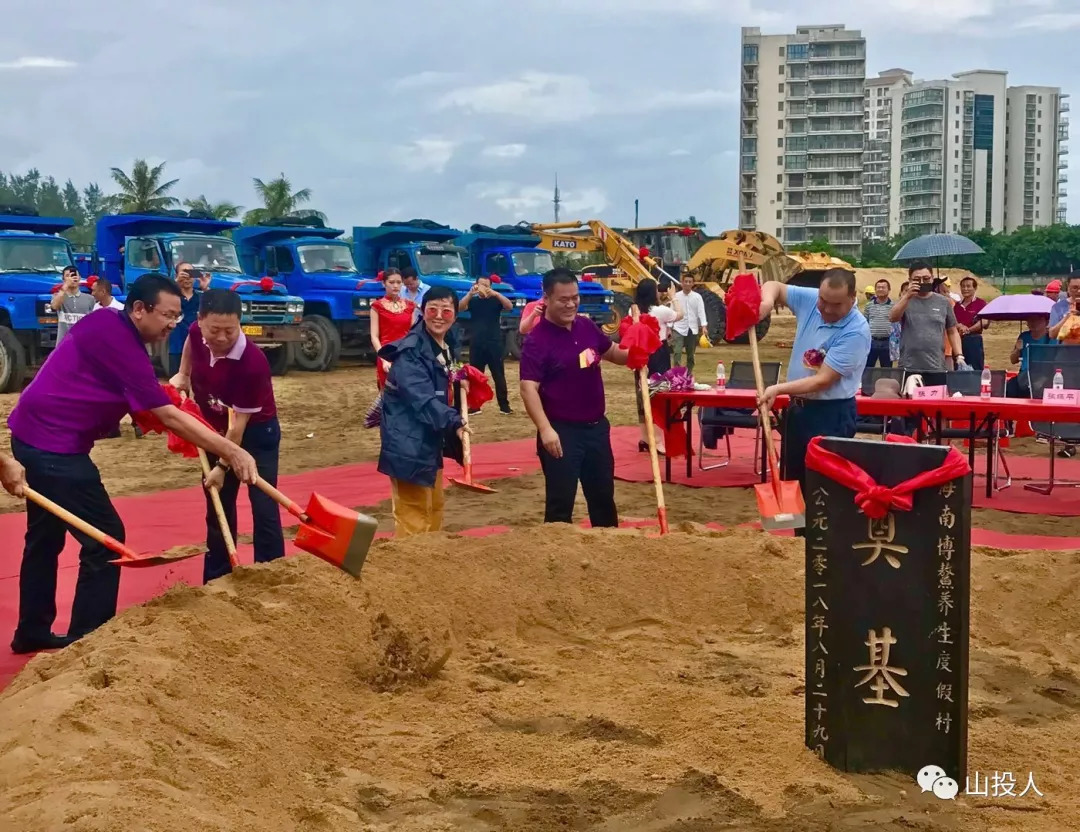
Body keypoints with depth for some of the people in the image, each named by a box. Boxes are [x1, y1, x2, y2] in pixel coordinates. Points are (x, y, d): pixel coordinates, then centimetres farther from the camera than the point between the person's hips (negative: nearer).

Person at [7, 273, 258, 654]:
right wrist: (231, 451, -25)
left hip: (35, 436, 10)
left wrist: (160, 394, 7)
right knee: (104, 538, -5)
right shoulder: (118, 341, -21)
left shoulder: (108, 325, 8)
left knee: (46, 537, 20)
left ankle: (32, 631, 32)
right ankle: (85, 643, 1)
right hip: (54, 446, -10)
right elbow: (168, 416, -24)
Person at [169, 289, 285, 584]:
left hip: (256, 432, -6)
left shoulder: (253, 363, -36)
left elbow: (238, 424, -27)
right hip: (216, 430, 6)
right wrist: (182, 375, 6)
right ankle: (216, 581, 23)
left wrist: (222, 467, -21)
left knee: (264, 507, -8)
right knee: (218, 507, 13)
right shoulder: (197, 333, -19)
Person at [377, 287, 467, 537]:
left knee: (434, 509, 23)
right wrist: (453, 422, -44)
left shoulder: (445, 348, 10)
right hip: (408, 445, -10)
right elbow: (422, 398, -32)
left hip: (429, 443, 10)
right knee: (413, 518, -7)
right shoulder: (410, 351, -19)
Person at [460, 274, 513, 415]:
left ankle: (504, 405, 2)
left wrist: (496, 294, -29)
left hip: (494, 344, -2)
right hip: (476, 344, 2)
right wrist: (470, 293, -27)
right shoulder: (473, 301, 7)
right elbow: (459, 308, -11)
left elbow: (509, 306, -14)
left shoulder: (495, 300, 4)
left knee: (499, 375, 0)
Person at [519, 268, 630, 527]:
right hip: (562, 431, -7)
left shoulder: (587, 327, 4)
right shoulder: (537, 340, -16)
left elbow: (613, 353, 20)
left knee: (603, 494, 19)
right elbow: (529, 389, -22)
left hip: (596, 426, 7)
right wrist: (545, 429, -32)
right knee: (560, 501, 2)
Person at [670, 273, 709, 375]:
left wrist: (704, 326, -21)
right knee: (677, 352, -15)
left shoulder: (697, 297, -1)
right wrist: (669, 327, -4)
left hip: (692, 329, 1)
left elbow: (701, 311, -8)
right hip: (678, 328, -1)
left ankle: (688, 373, 23)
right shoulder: (676, 296, -1)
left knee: (691, 354, 11)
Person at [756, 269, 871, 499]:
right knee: (793, 479, 17)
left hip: (831, 414, -7)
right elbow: (774, 287, 11)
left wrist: (779, 389, -28)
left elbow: (823, 380, -24)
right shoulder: (809, 300, -4)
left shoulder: (856, 331, -23)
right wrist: (767, 301, -13)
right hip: (797, 407, 7)